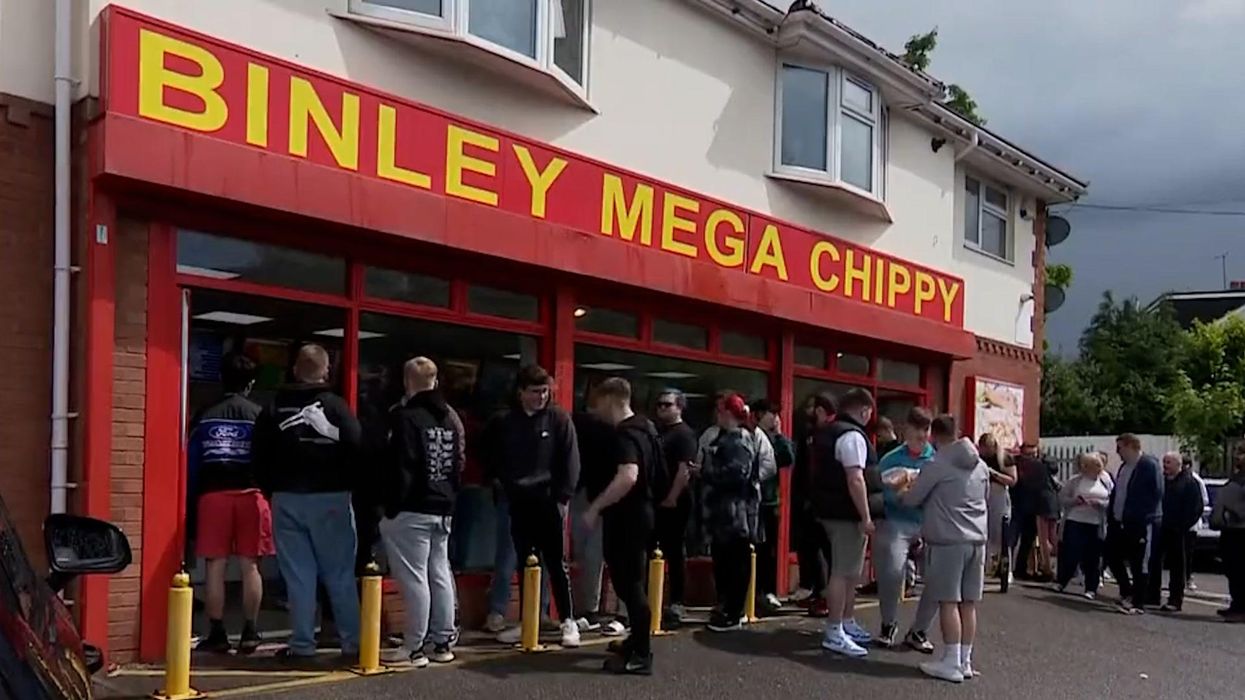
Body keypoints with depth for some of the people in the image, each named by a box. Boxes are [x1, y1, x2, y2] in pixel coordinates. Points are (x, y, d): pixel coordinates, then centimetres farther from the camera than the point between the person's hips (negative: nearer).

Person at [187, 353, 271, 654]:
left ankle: (217, 633, 7)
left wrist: (194, 495, 13)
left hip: (213, 494, 1)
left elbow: (191, 460, 6)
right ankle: (249, 633, 7)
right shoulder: (258, 414, 0)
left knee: (216, 566, 5)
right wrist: (267, 492, 7)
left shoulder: (205, 416, 6)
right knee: (250, 565, 5)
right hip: (249, 493, -1)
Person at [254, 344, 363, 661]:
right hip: (330, 498, -2)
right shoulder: (336, 406, -6)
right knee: (340, 574, 5)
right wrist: (348, 486, 5)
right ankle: (353, 641, 8)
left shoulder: (274, 408, 4)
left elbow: (261, 454, 5)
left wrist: (273, 488, 13)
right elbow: (356, 450, -9)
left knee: (298, 575, 6)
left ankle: (302, 644, 7)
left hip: (287, 499, 2)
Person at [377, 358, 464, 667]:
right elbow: (459, 464, 15)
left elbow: (401, 467, -17)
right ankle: (443, 642, 18)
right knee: (440, 573, 12)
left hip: (413, 510, -8)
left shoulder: (405, 416, -12)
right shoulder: (452, 417, 13)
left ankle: (414, 647, -1)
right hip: (443, 508, 8)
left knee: (413, 577, -4)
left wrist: (392, 506, -12)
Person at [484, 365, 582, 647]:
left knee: (555, 564, 1)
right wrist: (508, 489, 3)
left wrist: (562, 498, -10)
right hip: (519, 504, 3)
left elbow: (571, 462, -5)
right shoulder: (504, 423, 5)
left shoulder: (559, 419, -3)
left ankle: (568, 621, 10)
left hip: (549, 502, -3)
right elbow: (495, 460, 15)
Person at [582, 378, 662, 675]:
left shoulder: (625, 434, -20)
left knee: (630, 584, -4)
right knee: (633, 583, 19)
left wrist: (595, 507, -27)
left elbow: (628, 477, -35)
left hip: (627, 518, -10)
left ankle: (640, 655, 1)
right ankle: (637, 641, 31)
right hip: (639, 513, 10)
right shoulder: (642, 429, 12)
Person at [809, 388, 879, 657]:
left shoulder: (825, 433, 15)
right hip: (848, 514, -10)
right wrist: (866, 517, -22)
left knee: (851, 572, 19)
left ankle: (848, 624, 29)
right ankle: (834, 634, -1)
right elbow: (855, 479, -23)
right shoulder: (853, 436, -16)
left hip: (829, 510, 10)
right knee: (843, 573, -5)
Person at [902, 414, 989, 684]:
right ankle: (965, 661, 14)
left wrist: (904, 493, 18)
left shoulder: (937, 465, -9)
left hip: (947, 540, -6)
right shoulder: (980, 465, 10)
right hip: (977, 539, 6)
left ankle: (951, 663, 0)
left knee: (948, 602, -1)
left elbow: (912, 499, -3)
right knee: (968, 603, 9)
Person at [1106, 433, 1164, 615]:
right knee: (1112, 556, 13)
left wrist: (1143, 518, -18)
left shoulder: (1150, 465, -13)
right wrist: (1111, 515, 11)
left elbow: (1156, 494, -16)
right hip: (1119, 522, 9)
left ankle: (1138, 603, 9)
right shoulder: (1124, 466, 13)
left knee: (1139, 565, 0)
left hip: (1141, 525, -9)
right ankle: (1127, 591, 29)